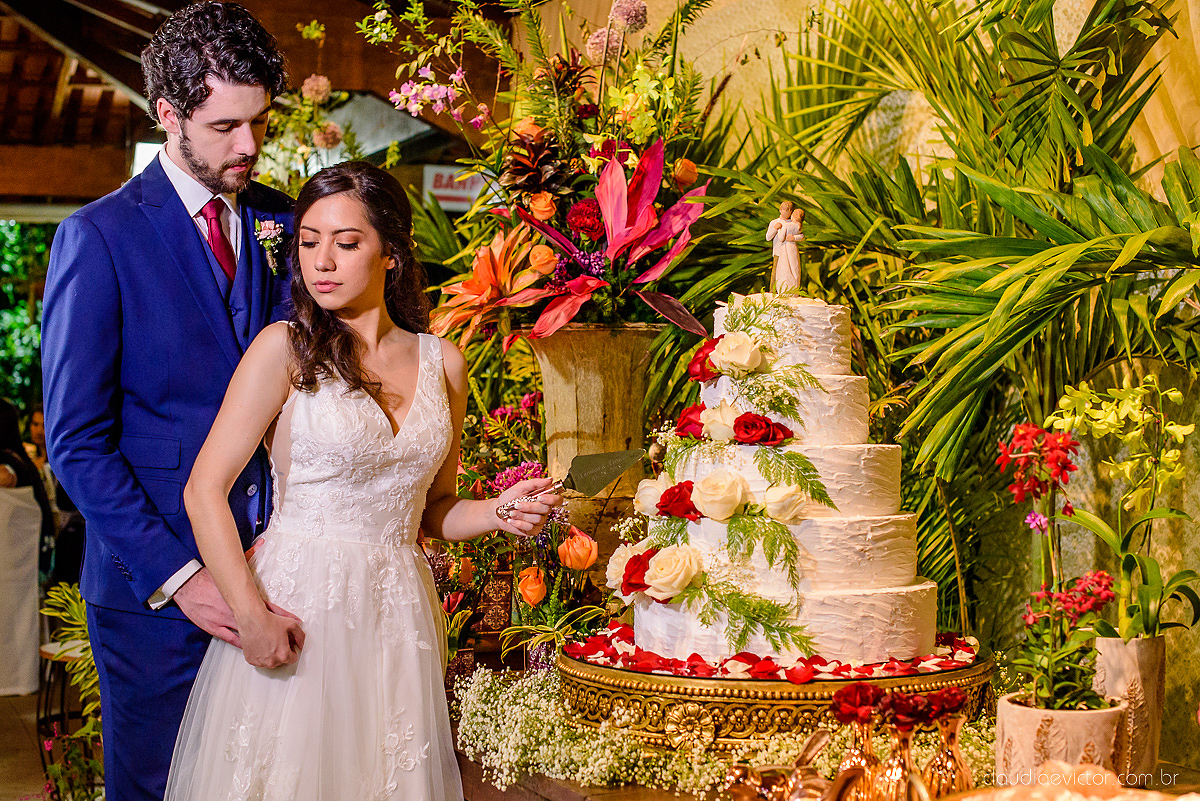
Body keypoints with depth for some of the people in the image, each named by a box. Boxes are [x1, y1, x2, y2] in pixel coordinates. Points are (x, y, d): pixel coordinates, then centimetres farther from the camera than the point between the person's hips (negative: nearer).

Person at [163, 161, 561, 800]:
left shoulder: (442, 362, 8)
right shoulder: (285, 347, -5)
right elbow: (204, 489, -8)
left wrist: (499, 512, -3)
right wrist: (250, 613, -15)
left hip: (399, 611, 4)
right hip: (293, 609, -4)